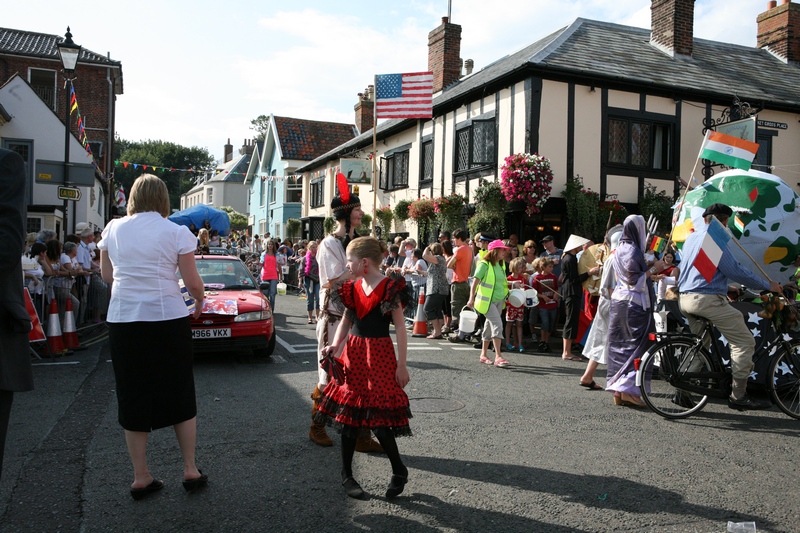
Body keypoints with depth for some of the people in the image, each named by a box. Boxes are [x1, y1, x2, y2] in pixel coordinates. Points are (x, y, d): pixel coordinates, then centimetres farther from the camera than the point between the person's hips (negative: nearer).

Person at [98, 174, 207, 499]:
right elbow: (193, 283, -7)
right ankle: (190, 470, 18)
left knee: (133, 399, 12)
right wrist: (199, 302, 13)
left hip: (123, 321, 3)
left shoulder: (113, 229, 3)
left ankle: (141, 478, 18)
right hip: (169, 320, -2)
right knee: (180, 395, 11)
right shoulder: (177, 232, -7)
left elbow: (106, 275, 13)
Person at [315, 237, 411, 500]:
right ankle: (346, 475, 24)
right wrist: (335, 345, -1)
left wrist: (401, 365, -11)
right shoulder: (352, 288, 7)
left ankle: (399, 471, 18)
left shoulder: (390, 288, -11)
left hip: (379, 355, -6)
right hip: (353, 353, 6)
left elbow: (399, 327, -10)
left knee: (379, 418, -6)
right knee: (349, 414, 9)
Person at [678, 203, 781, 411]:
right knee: (744, 342, -1)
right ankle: (738, 395, -2)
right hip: (707, 299, -9)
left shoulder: (691, 238, 18)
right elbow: (734, 270, -13)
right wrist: (767, 285, -2)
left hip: (686, 299, 9)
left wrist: (726, 288, 38)